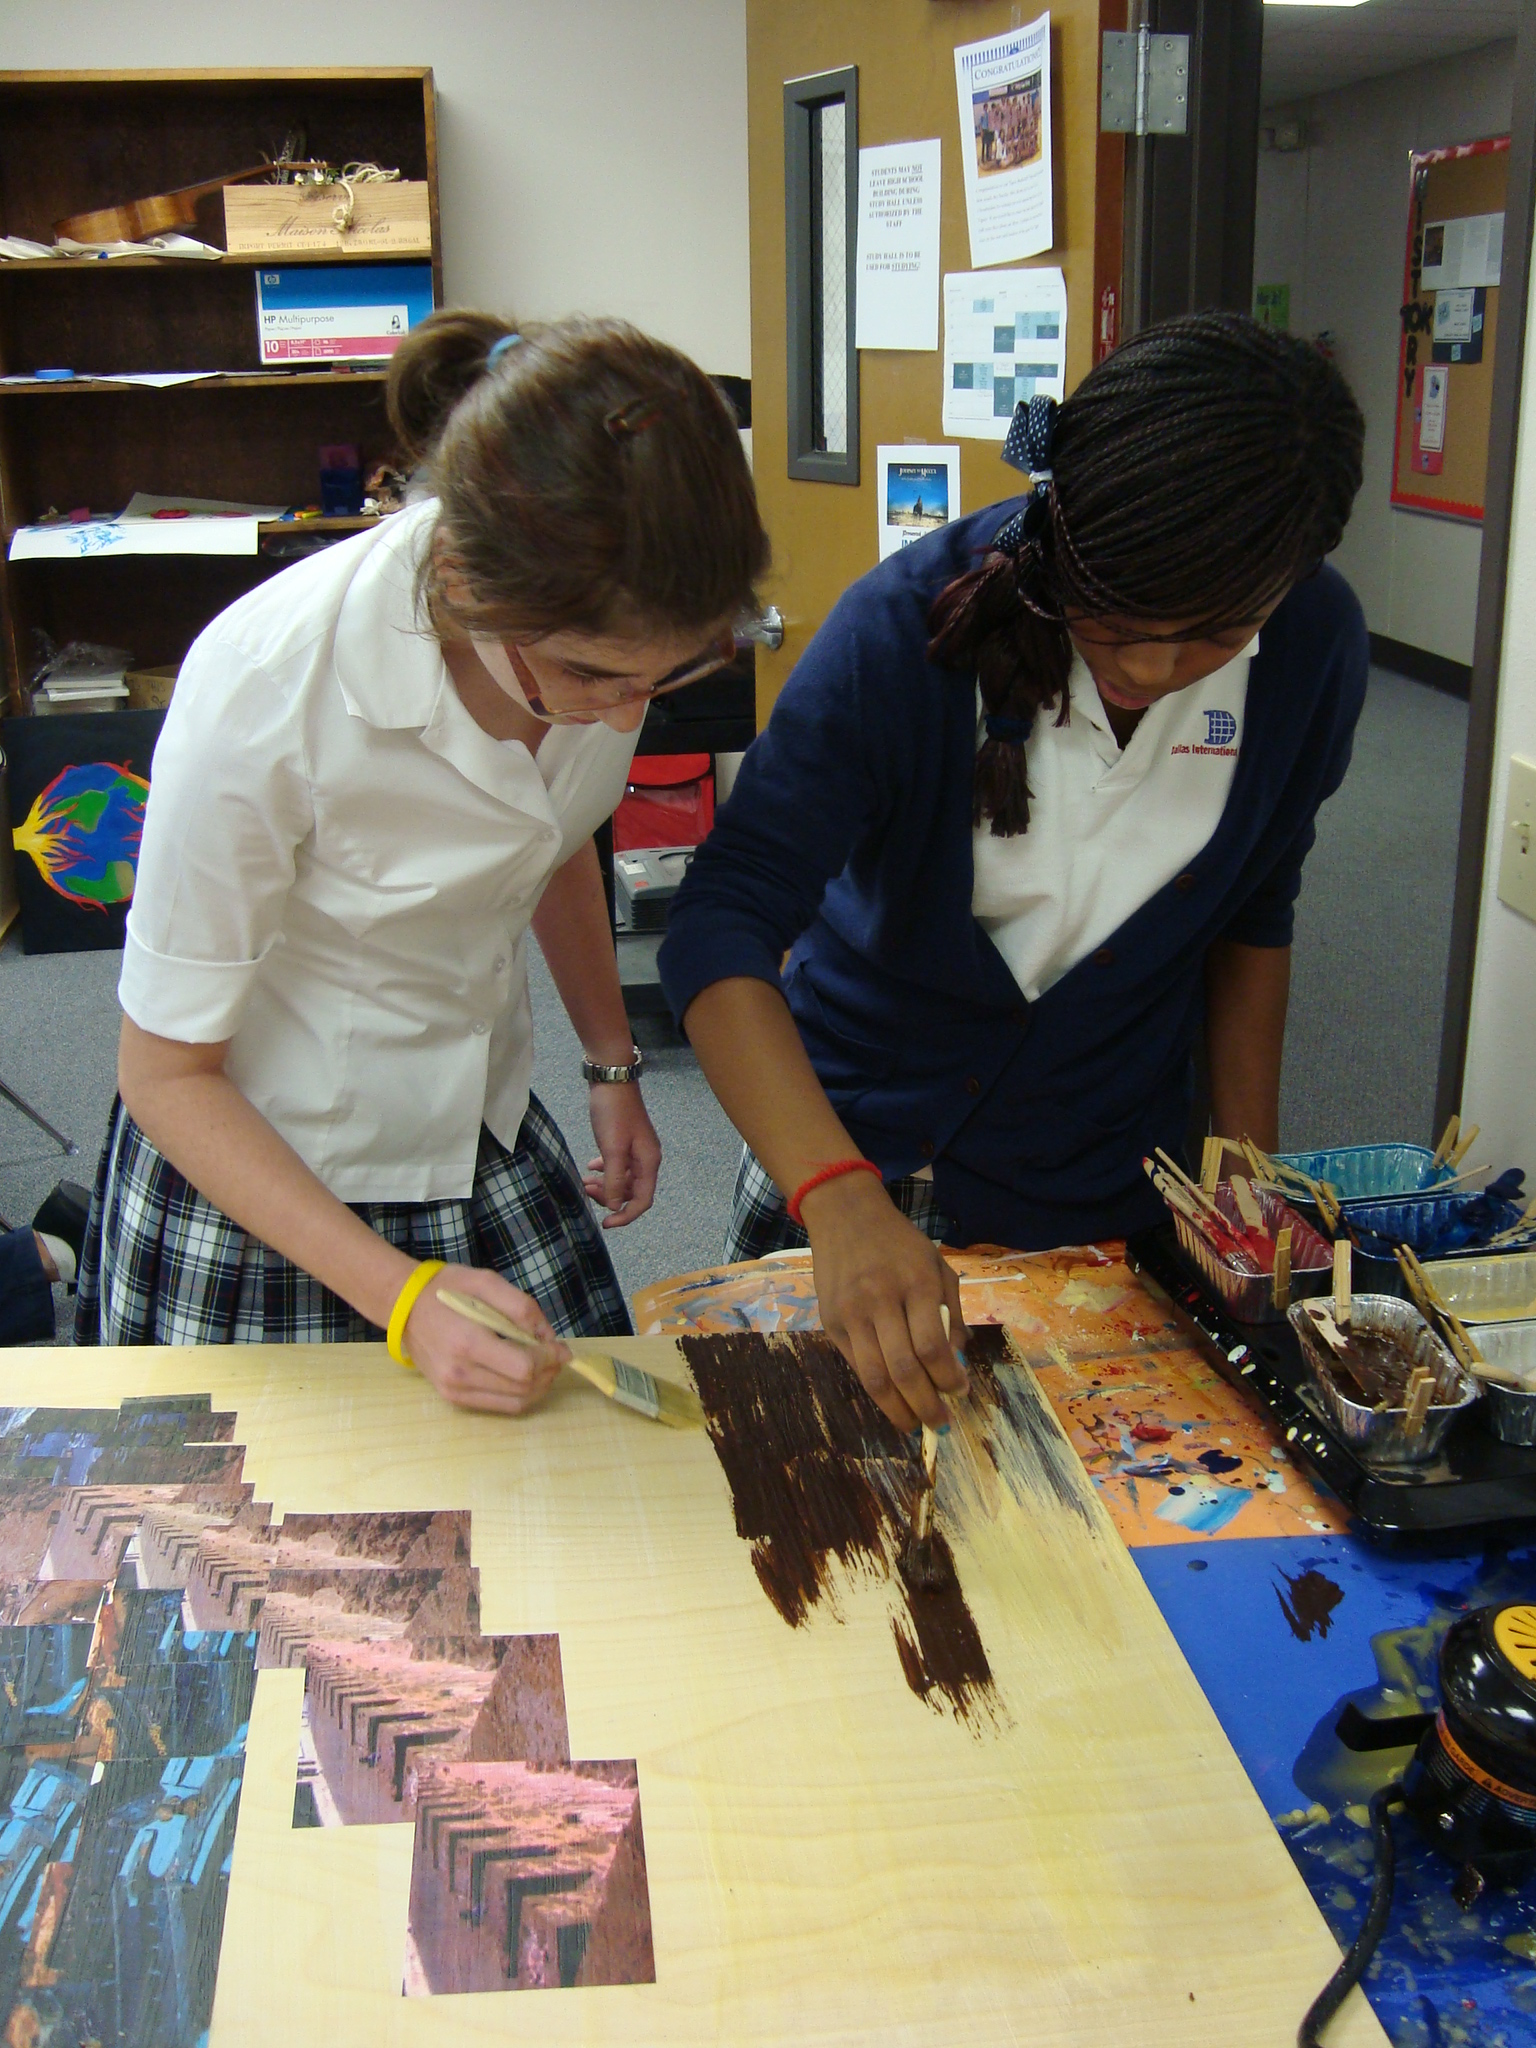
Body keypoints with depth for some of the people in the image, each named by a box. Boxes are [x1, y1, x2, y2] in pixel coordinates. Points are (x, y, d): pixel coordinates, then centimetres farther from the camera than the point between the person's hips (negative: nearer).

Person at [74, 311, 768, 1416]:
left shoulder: (607, 626, -15)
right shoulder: (264, 692, -30)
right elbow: (169, 1075, -19)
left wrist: (613, 1064, 13)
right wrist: (404, 1296, -25)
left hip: (487, 1143, 5)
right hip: (258, 1171, -5)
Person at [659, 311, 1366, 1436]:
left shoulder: (1313, 646, -14)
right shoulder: (911, 625, -26)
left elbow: (1254, 910, 3)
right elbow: (722, 928, -33)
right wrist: (842, 1202, -46)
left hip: (1107, 1201, 2)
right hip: (851, 1159, -2)